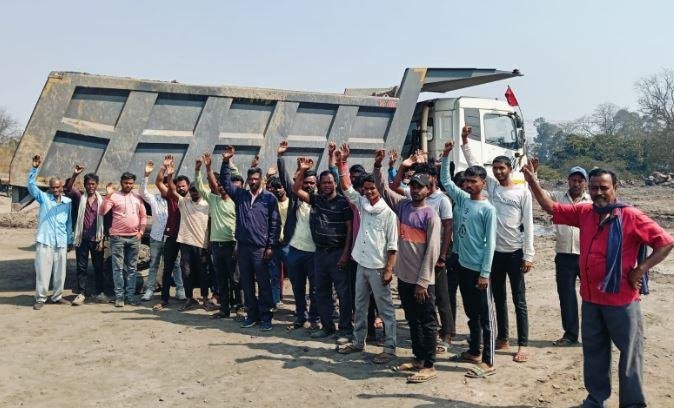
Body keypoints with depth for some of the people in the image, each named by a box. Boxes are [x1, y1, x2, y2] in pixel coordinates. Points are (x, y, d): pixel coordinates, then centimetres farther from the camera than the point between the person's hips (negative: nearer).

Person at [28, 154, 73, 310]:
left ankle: (57, 296, 21)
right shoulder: (43, 198, 3)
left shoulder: (68, 202, 8)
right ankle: (40, 298, 8)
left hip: (61, 243, 3)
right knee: (43, 271, -1)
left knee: (60, 272, 8)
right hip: (44, 241, -2)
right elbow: (31, 185, -12)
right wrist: (35, 168, -24)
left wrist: (69, 240, 11)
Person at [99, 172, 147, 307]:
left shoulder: (137, 197, 9)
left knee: (132, 268, 7)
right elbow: (102, 212, -12)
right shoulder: (114, 196, -2)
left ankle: (131, 294, 13)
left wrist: (141, 231, 2)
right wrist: (108, 195, -21)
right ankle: (119, 295, 6)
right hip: (118, 237, -3)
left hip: (134, 237, 3)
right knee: (118, 268, 1)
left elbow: (143, 216, 13)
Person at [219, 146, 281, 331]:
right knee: (246, 283, 10)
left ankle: (265, 316, 9)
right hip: (242, 246, 4)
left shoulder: (269, 198, -2)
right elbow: (225, 182, 11)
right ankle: (252, 314, 21)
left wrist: (271, 246, -8)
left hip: (261, 248, -4)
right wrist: (226, 162, -2)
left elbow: (275, 223, -4)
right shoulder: (240, 194, 9)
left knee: (263, 283, 1)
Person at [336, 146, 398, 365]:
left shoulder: (388, 213, -11)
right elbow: (346, 187, 8)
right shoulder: (362, 203, 6)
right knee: (360, 306, 16)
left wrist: (389, 269, -16)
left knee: (385, 309, 2)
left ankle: (390, 348, 9)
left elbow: (392, 245, -12)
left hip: (378, 267, -6)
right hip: (361, 264, 7)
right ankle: (358, 342, 29)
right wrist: (343, 162, 0)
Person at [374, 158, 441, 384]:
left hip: (422, 280, -7)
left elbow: (432, 250, -14)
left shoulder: (430, 215, -12)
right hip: (404, 276, 7)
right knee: (412, 320, 17)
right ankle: (418, 358, 29)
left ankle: (429, 365, 10)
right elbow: (383, 187, 15)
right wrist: (378, 166, 0)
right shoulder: (402, 205, 6)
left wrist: (423, 281, -16)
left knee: (427, 323, 3)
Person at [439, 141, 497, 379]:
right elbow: (445, 180, 15)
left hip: (478, 269, -7)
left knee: (485, 316, 0)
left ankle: (488, 362, 5)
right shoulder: (462, 199, 6)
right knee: (471, 313, 18)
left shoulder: (487, 209, -12)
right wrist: (446, 156, 3)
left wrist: (485, 273, -16)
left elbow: (490, 243, -13)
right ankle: (474, 352, 31)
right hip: (462, 265, 7)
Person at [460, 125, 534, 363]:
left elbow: (528, 226, -7)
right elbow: (473, 165, 8)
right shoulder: (492, 186, 7)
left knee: (519, 301, 0)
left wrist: (528, 255, -10)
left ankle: (523, 345, 5)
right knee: (498, 298, 13)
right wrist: (465, 142, -2)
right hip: (495, 251, 5)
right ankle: (502, 339, 25)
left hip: (515, 253, -5)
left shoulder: (523, 192, -5)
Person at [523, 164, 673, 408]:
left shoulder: (631, 217, -12)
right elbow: (550, 207, 9)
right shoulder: (584, 213, 3)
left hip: (622, 301, -5)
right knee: (593, 351, 18)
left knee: (629, 353, 6)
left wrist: (640, 270, -14)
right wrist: (532, 181, -2)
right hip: (590, 299, 6)